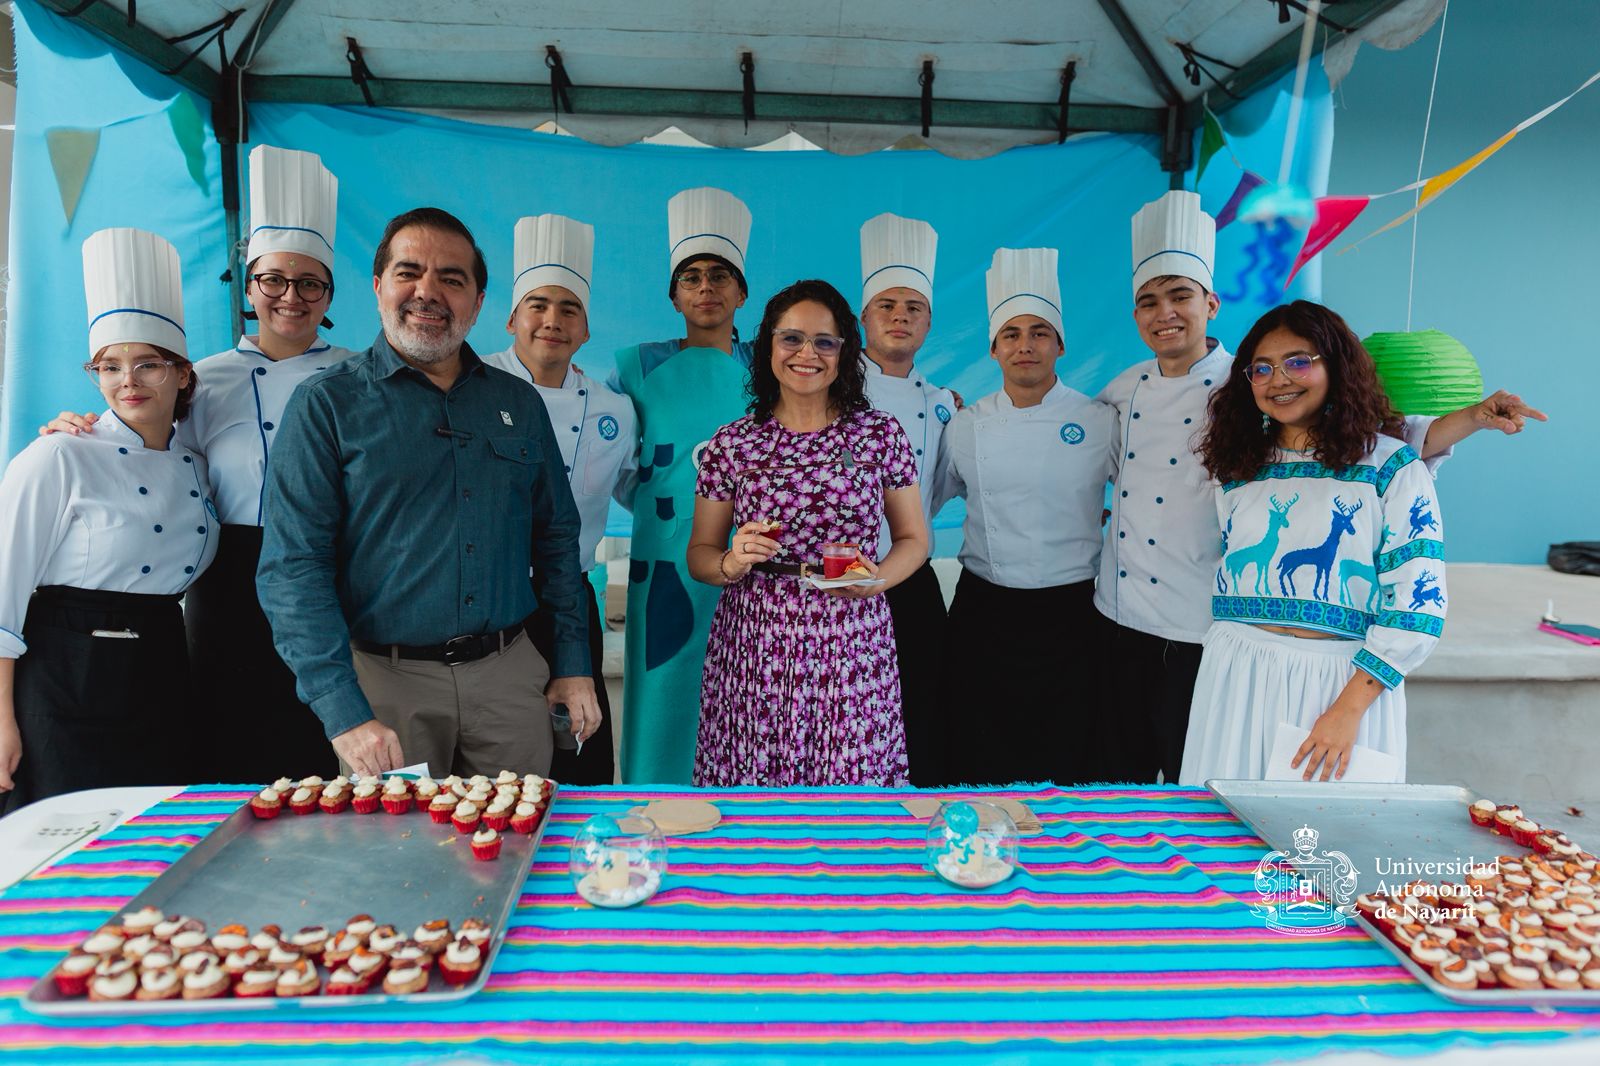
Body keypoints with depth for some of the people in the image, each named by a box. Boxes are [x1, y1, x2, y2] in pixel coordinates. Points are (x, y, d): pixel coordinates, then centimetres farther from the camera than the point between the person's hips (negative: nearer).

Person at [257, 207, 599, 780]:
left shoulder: (520, 403, 8)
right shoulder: (326, 404, -4)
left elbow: (557, 537, 13)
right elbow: (292, 568, -9)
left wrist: (573, 664, 6)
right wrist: (344, 710, -17)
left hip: (511, 675, 3)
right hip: (387, 684, -3)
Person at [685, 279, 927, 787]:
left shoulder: (882, 434, 3)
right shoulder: (731, 444, 3)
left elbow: (914, 537, 9)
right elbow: (699, 554, 8)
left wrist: (877, 579, -9)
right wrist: (732, 563, -13)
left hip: (852, 649, 0)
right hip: (754, 652, 0)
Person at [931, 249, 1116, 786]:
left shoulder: (1100, 423, -2)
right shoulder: (966, 426, 3)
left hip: (1068, 615, -1)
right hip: (984, 614, 2)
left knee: (1064, 755, 7)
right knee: (977, 756, 8)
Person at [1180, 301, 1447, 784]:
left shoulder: (1391, 466, -3)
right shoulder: (1238, 467, 9)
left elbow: (1418, 604, -9)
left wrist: (1349, 708, -15)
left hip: (1344, 679, -3)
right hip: (1237, 681, 3)